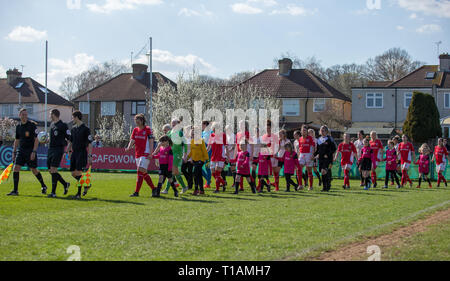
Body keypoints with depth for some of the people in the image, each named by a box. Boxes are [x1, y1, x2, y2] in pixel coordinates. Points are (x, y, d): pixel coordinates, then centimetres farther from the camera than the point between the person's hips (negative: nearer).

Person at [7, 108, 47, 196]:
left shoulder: (32, 125, -7)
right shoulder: (18, 126, 9)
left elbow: (37, 139, -10)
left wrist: (34, 151, -17)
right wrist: (14, 152, 14)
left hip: (31, 150, -5)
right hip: (21, 150, 5)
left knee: (34, 170, 2)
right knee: (16, 168, -8)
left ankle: (43, 186, 25)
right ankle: (15, 190, -5)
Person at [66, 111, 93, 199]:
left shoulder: (85, 129, -8)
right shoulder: (73, 129, 12)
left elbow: (90, 144, -9)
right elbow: (70, 142, 22)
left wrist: (89, 156, -13)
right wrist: (68, 151, 12)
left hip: (82, 153, -7)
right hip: (74, 153, 7)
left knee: (79, 173, -11)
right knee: (73, 173, 6)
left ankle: (79, 193, -6)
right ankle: (86, 185, 26)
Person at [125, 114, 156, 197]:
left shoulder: (148, 129, -6)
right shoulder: (135, 130, 11)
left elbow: (151, 142, -7)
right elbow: (132, 140, 9)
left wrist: (150, 154, -14)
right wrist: (129, 147, -12)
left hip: (145, 154, -7)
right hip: (137, 154, 7)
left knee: (140, 171, -16)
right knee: (144, 173, 10)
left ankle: (136, 192, -17)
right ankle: (153, 189, 23)